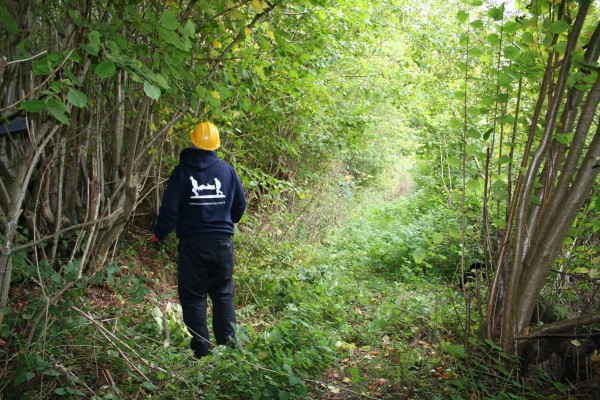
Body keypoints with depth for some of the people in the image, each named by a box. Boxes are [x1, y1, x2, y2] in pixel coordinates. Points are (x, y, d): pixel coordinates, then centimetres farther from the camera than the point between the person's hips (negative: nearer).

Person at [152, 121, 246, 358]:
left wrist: (158, 235, 9)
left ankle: (201, 348, 7)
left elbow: (170, 208, -7)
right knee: (223, 294, 12)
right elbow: (240, 204, 10)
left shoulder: (182, 171, -5)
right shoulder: (227, 170, 3)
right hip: (223, 242, 3)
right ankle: (228, 345, 14)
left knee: (193, 295, 7)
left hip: (193, 243, -3)